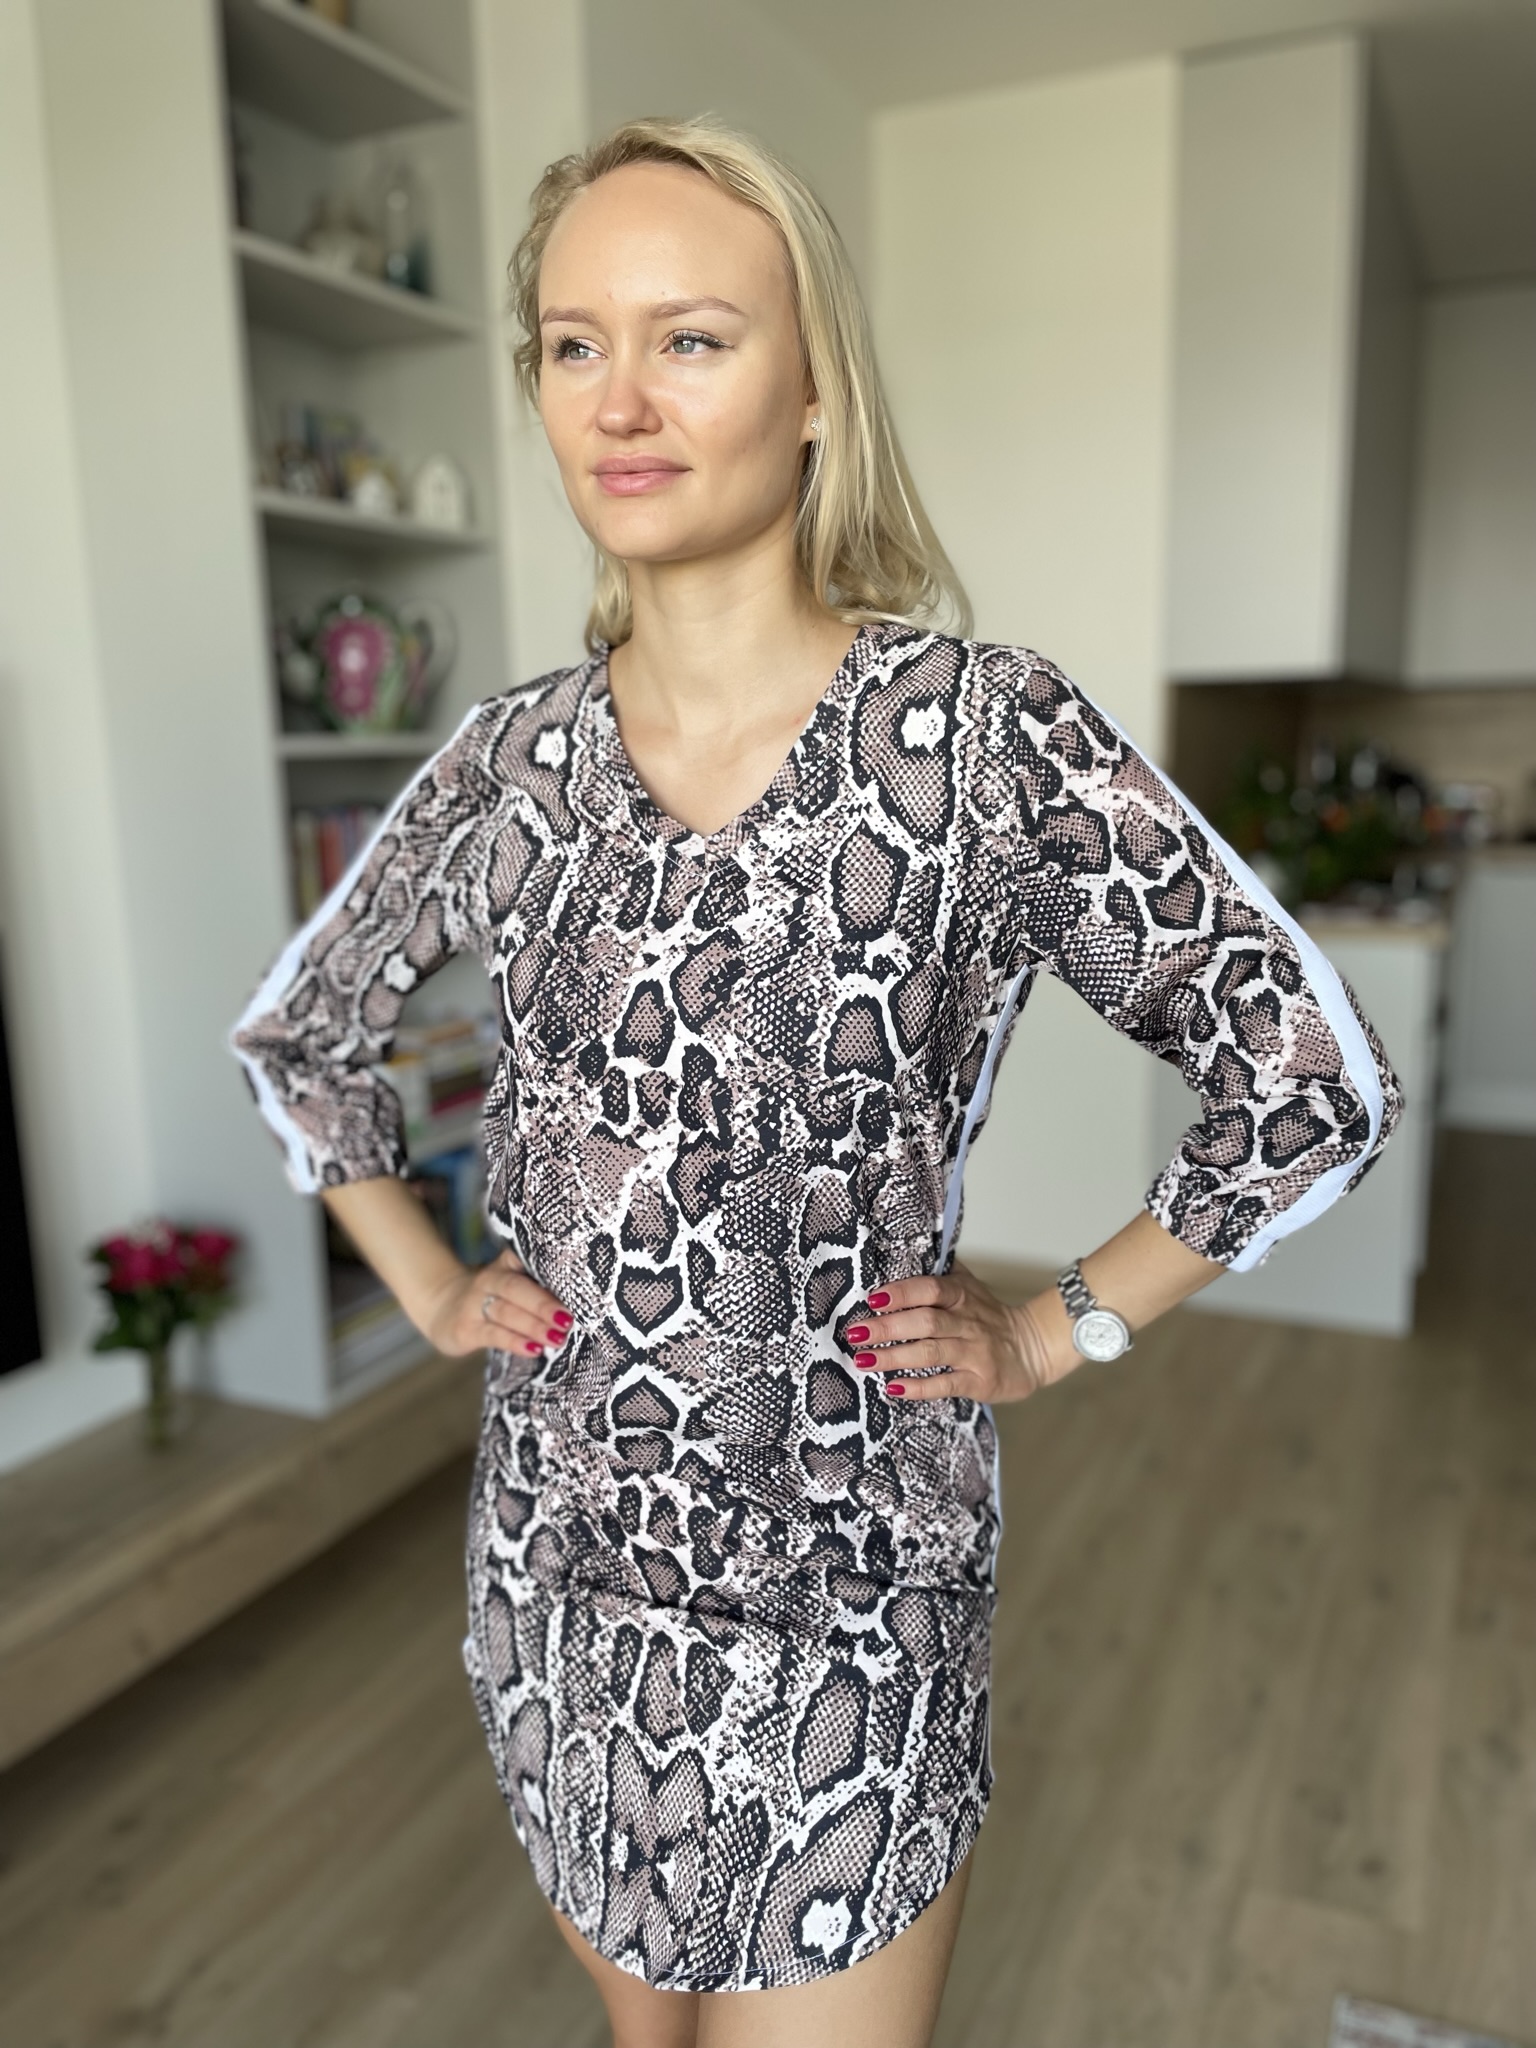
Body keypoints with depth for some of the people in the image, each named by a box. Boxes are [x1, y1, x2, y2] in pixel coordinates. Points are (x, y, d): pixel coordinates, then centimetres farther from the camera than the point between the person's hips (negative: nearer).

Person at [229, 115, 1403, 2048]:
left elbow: (1314, 1083, -8)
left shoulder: (988, 731, -15)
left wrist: (1059, 1328, -6)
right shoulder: (511, 759, -3)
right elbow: (297, 1031, 13)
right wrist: (428, 1285, 7)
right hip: (558, 1560, 4)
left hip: (846, 1578, -4)